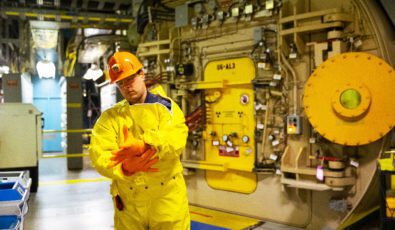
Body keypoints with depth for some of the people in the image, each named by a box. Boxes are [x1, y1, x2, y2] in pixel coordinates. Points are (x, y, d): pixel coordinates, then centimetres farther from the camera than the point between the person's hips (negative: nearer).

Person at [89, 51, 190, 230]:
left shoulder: (165, 106, 3)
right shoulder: (109, 117, 7)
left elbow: (176, 138, -16)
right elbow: (99, 155, -7)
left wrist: (143, 146, -35)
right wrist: (125, 167, -28)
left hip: (167, 198, -2)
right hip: (128, 203, 2)